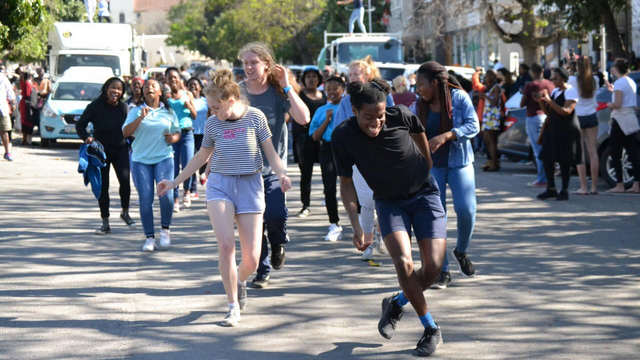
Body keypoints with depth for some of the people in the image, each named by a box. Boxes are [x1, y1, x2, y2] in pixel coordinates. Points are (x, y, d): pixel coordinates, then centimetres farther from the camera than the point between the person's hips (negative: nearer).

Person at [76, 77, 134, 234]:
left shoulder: (123, 107, 0)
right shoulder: (95, 106, -7)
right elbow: (80, 125, -2)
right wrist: (87, 137, -19)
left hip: (120, 149, 1)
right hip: (101, 150, -1)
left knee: (125, 179, -18)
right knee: (102, 186, 2)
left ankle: (125, 212, 6)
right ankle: (105, 223, 12)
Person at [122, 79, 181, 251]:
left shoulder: (168, 112, 11)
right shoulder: (136, 111, 9)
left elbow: (177, 132, 18)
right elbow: (125, 132, -2)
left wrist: (173, 138, -5)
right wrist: (140, 118, -14)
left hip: (164, 158, 0)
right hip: (140, 160, 0)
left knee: (166, 194, -17)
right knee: (145, 200, -3)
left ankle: (165, 230, 4)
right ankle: (149, 238, 5)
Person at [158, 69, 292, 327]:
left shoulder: (255, 117, -3)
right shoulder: (213, 124, 3)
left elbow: (270, 152, 3)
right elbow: (201, 157, 17)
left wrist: (282, 174, -16)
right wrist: (175, 182, 17)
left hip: (250, 185, -1)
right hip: (220, 183, 1)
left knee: (252, 258, -4)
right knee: (226, 244, -19)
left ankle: (240, 281, 34)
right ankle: (233, 307, -6)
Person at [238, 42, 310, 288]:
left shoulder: (278, 92, -4)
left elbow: (303, 119, -18)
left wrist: (287, 86, -17)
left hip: (273, 167, -2)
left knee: (275, 214, -19)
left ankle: (278, 243, 14)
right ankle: (263, 271, 17)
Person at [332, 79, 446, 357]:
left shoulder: (401, 116, -20)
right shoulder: (343, 137, -19)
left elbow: (420, 134, 5)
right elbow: (346, 183, -7)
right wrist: (356, 226, -15)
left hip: (424, 193, 0)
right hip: (388, 201, 0)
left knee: (433, 268, -11)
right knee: (403, 263, -21)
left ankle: (396, 303, 20)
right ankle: (431, 329, -1)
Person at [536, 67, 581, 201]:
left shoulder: (570, 91, -8)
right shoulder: (554, 91, 17)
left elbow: (567, 111, -20)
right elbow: (548, 112, 19)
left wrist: (550, 102, -25)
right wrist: (541, 101, 2)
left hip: (566, 131, -8)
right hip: (552, 130, 8)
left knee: (564, 162, -4)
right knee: (547, 159, 5)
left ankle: (564, 190, 3)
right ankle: (551, 189, 15)